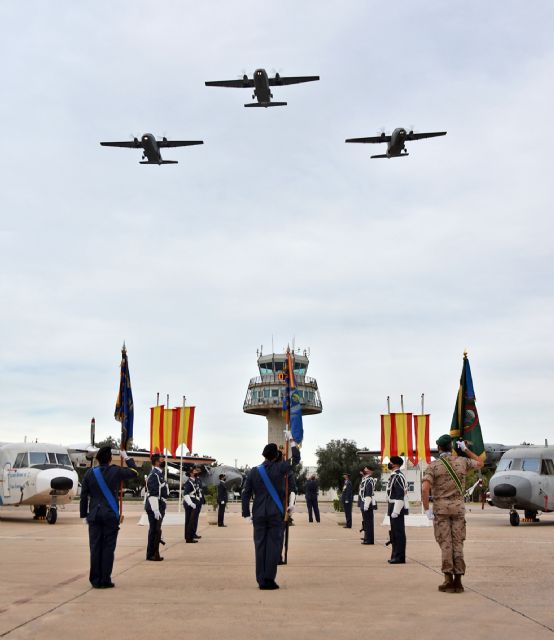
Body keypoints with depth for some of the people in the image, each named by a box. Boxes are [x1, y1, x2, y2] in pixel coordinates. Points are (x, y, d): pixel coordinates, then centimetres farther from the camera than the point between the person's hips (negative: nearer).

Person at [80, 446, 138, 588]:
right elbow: (134, 472, 13)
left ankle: (95, 580, 10)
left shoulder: (90, 474, 2)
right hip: (111, 515, -2)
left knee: (95, 547, 6)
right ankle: (105, 580, 3)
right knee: (108, 547, 2)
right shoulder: (116, 471, -4)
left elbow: (84, 496, 5)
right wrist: (127, 458, 26)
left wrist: (84, 514, 12)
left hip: (94, 516, 2)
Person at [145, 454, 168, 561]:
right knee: (154, 531, -5)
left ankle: (154, 554, 21)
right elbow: (153, 494, -22)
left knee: (156, 531, 14)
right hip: (155, 508, -10)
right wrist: (156, 510, -25)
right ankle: (151, 554, 1)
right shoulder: (154, 475, -16)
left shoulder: (159, 474, 15)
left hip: (159, 507, 10)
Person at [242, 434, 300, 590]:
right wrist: (291, 440, 16)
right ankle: (269, 579, -3)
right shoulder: (279, 468, -5)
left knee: (260, 546, 6)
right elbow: (296, 459, 8)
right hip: (276, 514, -2)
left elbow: (246, 494, 2)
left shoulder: (254, 471, 3)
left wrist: (246, 514, 8)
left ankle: (261, 580, 8)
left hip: (258, 514, 3)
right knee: (274, 545, 1)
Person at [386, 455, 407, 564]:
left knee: (398, 533, -5)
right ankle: (396, 556, 21)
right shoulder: (394, 475, 15)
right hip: (393, 507, 10)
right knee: (394, 533, 14)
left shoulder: (398, 476, -16)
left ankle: (400, 557, -1)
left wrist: (395, 511, -23)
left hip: (396, 508, -10)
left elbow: (400, 495, -22)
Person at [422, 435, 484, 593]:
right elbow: (480, 463, 24)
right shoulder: (462, 461, 4)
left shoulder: (433, 466, -6)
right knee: (458, 543, 6)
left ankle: (448, 579, -3)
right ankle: (458, 580, 4)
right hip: (458, 506, 2)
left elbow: (425, 488, -18)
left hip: (440, 507, -2)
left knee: (445, 543, 1)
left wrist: (426, 509, -9)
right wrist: (466, 449, 26)